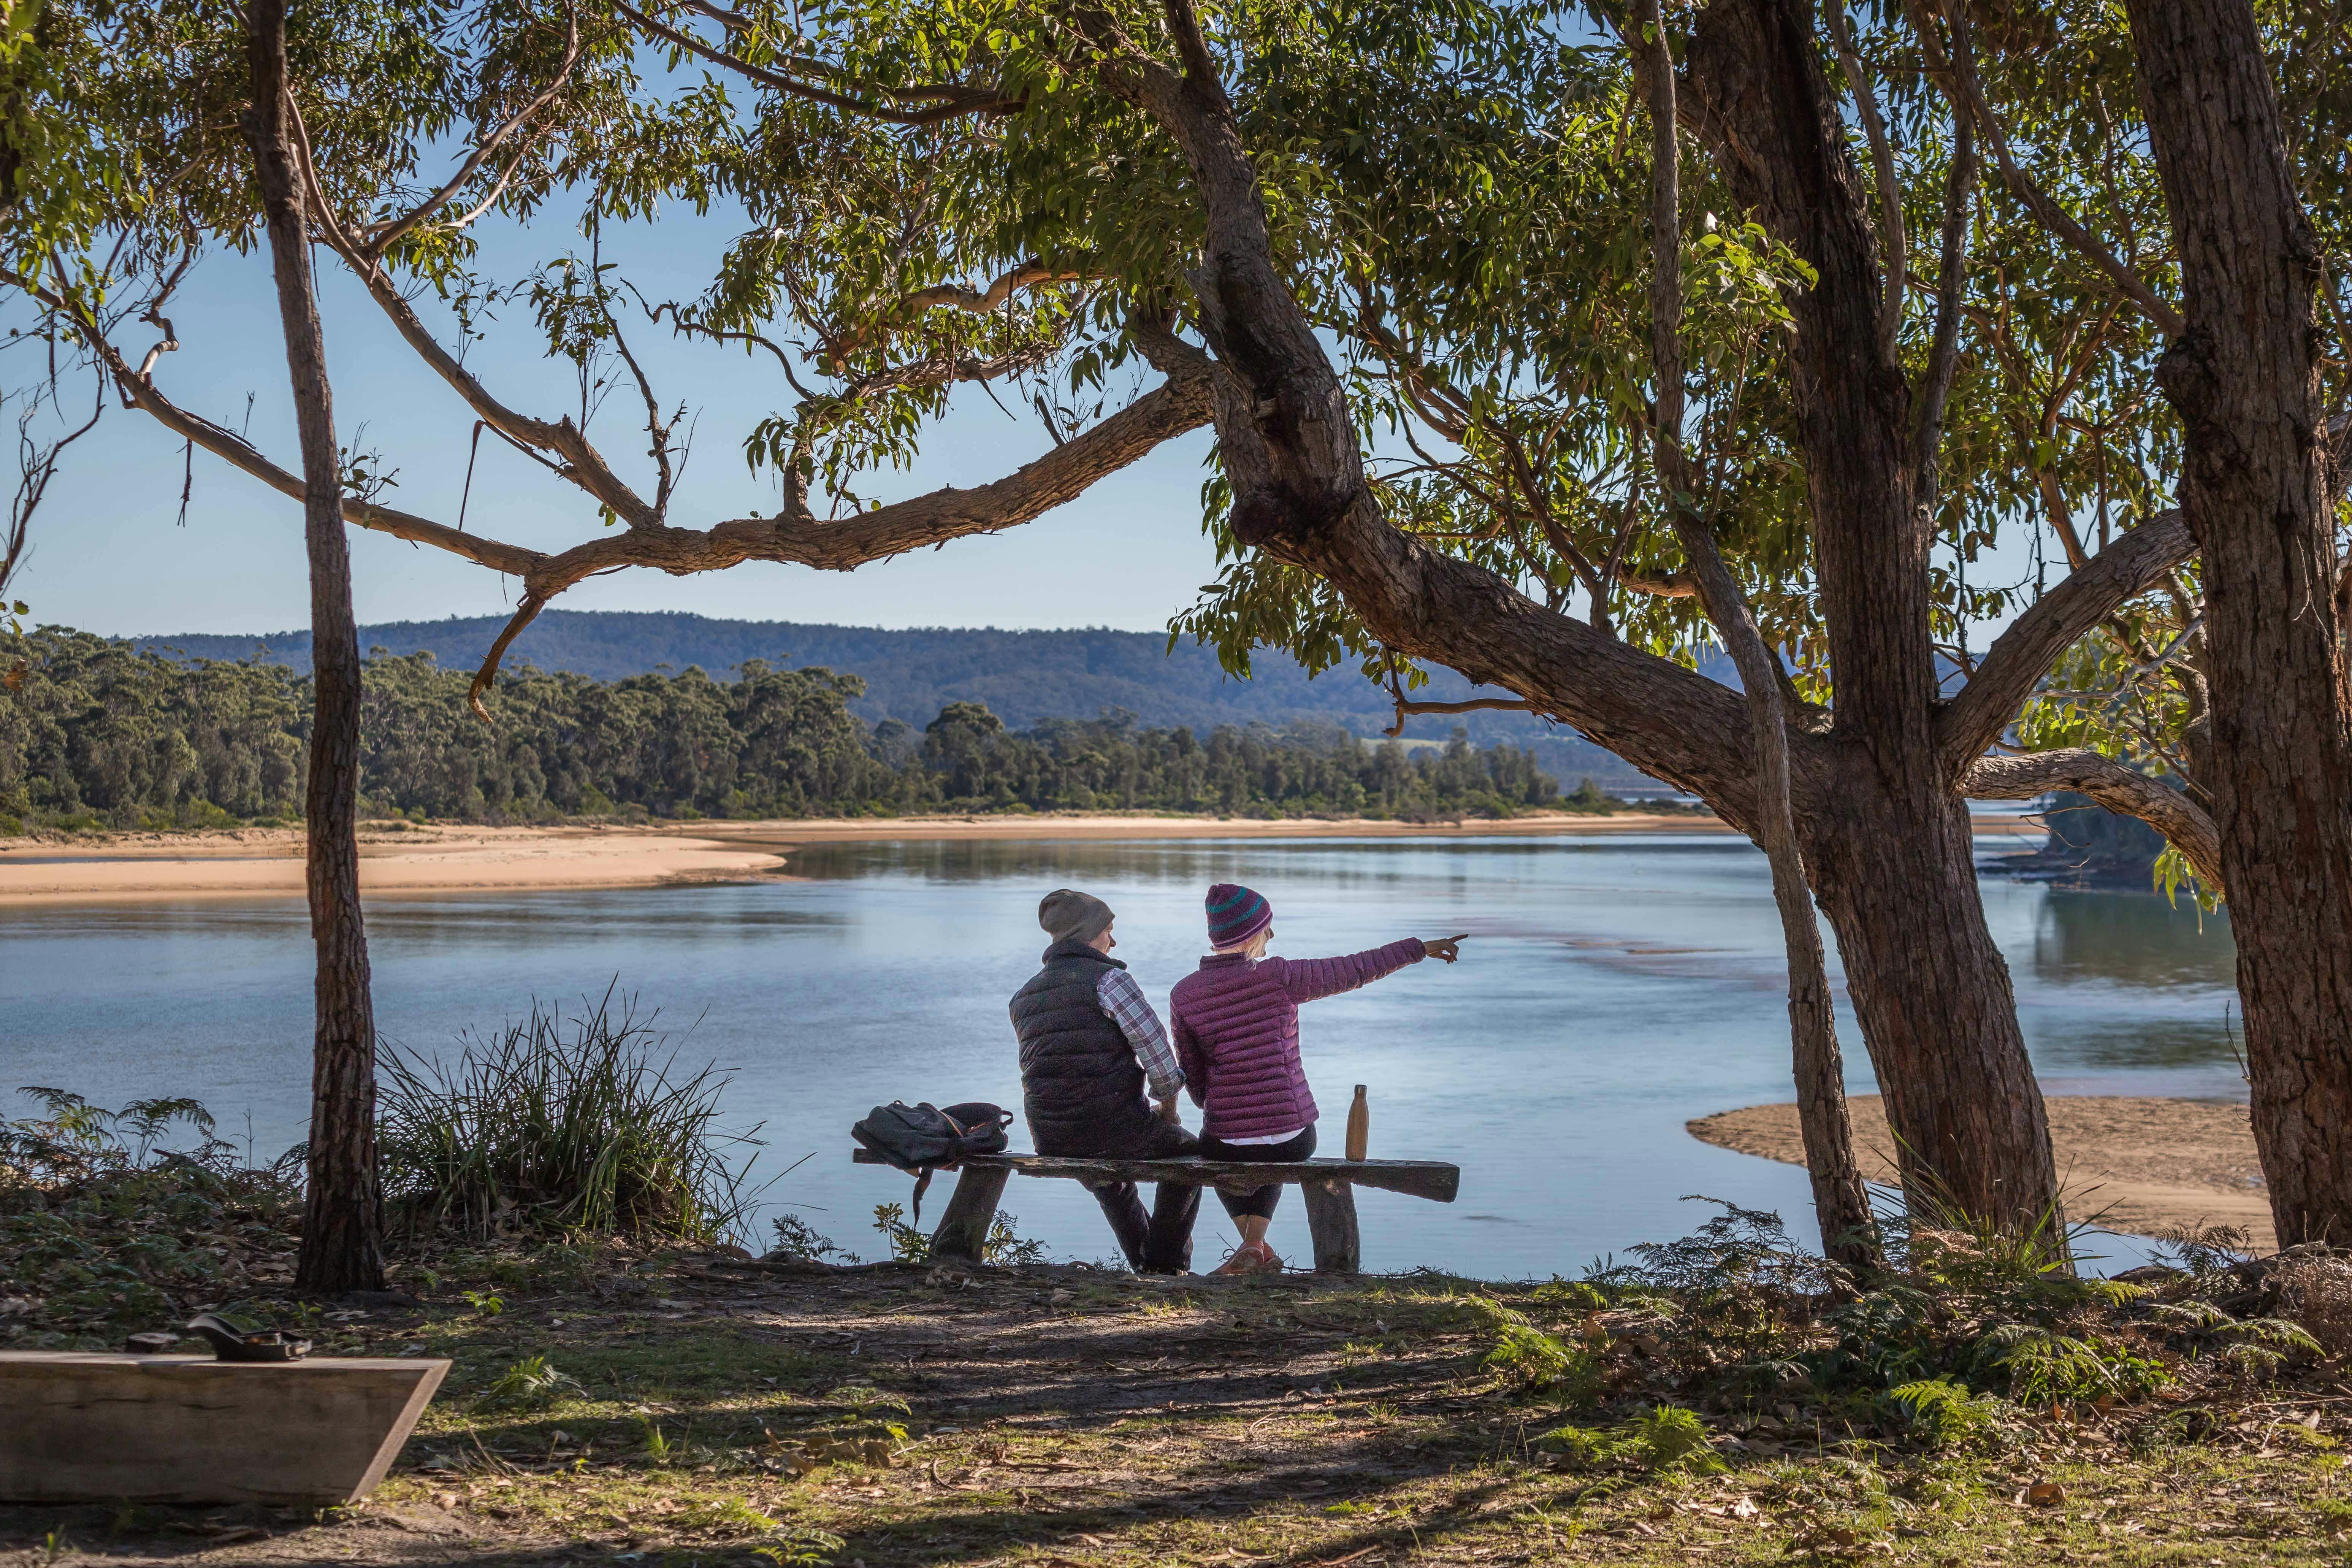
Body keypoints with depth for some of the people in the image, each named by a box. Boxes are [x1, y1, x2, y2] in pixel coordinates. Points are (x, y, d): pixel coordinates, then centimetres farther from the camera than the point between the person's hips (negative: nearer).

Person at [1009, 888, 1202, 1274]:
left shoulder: (1022, 999, 12)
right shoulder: (1109, 978, -10)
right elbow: (1160, 1058, -13)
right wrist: (1169, 1109, 7)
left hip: (1051, 1140, 6)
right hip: (1115, 1127, -6)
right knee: (1187, 1151, 26)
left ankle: (1144, 1264, 45)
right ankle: (1166, 1263, 23)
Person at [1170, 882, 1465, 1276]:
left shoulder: (1183, 995, -4)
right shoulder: (1278, 977, -12)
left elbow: (1193, 1079, 5)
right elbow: (1354, 971, -5)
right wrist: (1420, 948, 8)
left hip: (1226, 1136, 1)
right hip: (1294, 1137, -1)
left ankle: (1255, 1245, 24)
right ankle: (1254, 1243, 18)